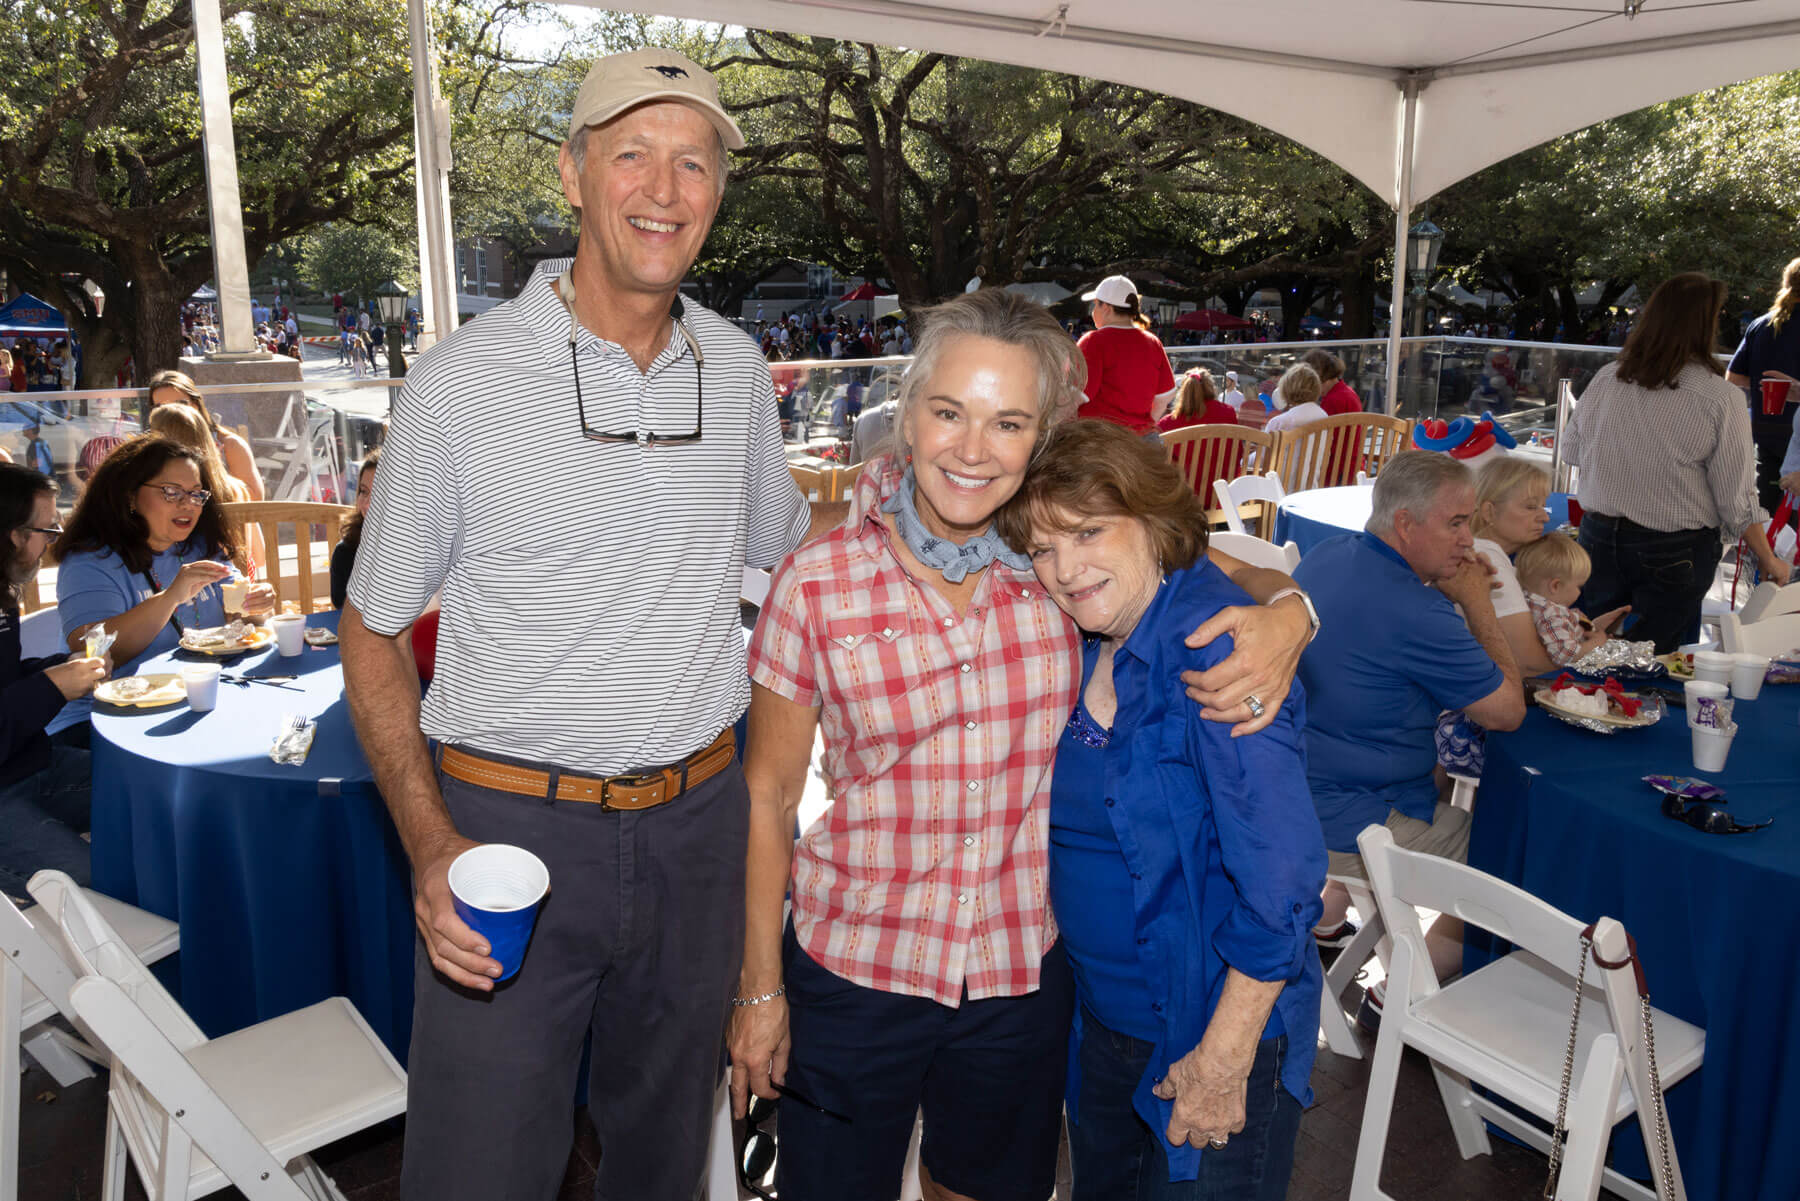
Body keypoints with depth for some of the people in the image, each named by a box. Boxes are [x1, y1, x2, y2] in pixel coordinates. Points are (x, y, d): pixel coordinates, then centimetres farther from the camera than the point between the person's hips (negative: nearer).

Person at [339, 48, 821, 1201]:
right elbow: (372, 631, -4)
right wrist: (431, 845, -15)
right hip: (509, 821, -3)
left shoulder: (737, 367, 3)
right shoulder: (463, 382, -11)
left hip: (696, 817, 4)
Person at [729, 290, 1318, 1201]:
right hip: (853, 969, -2)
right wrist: (759, 990, -1)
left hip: (1024, 971, 2)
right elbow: (766, 798, -6)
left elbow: (1224, 573, 1)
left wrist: (1286, 614, -23)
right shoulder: (815, 586, -14)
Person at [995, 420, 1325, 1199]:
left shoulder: (1212, 645, -26)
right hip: (1103, 1013, 8)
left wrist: (1224, 1057, -22)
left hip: (1215, 1025, -7)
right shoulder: (1086, 644, -1)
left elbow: (1281, 876, -27)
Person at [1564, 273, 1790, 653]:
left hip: (1601, 536, 3)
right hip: (1674, 551, -3)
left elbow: (1570, 451, 10)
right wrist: (1769, 561, 4)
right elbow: (1738, 500, -10)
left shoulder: (1606, 379, -4)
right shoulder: (1721, 400, -14)